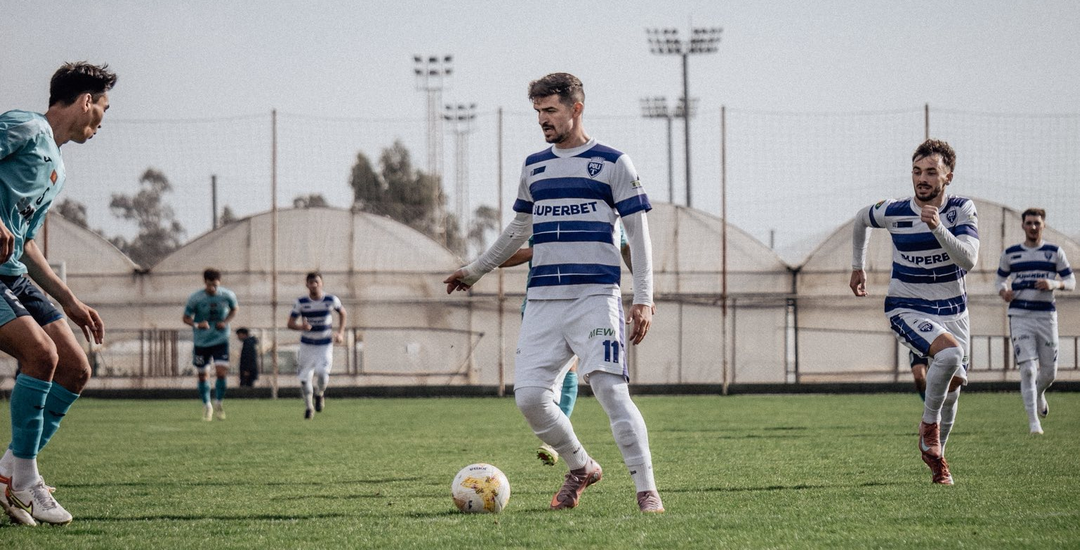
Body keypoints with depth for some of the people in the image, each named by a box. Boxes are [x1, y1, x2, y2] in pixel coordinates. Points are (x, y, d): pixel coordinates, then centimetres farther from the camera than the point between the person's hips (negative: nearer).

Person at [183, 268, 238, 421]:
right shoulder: (195, 298, -14)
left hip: (220, 340, 0)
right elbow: (186, 318, -5)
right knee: (202, 375, 6)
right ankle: (207, 406, 27)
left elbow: (234, 310, 11)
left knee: (221, 372, -13)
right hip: (201, 342, 0)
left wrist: (225, 322, -9)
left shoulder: (227, 296, -10)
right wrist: (197, 324, -27)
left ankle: (218, 403, 10)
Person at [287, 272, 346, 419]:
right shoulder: (301, 302, -8)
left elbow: (342, 313, 13)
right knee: (304, 378, -2)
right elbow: (290, 323, -6)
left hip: (325, 346, -1)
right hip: (307, 345, 1)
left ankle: (320, 394, 11)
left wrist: (340, 333, 3)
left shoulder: (331, 300, -7)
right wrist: (301, 326, -28)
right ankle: (308, 406, 21)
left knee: (322, 372, -22)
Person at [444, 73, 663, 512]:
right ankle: (580, 468, 15)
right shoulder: (534, 166, 17)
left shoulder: (612, 163, 1)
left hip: (595, 297, -5)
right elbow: (519, 229, 31)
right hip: (543, 301, 5)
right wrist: (475, 271, 37)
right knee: (529, 395, -7)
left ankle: (647, 491, -10)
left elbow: (638, 233, 0)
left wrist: (643, 299, -8)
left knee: (611, 391, -16)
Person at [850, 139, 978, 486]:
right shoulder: (893, 212, -11)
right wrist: (858, 267, 18)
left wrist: (938, 227, -38)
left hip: (951, 310, 3)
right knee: (950, 353, -31)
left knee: (952, 386, 8)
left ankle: (935, 457, 32)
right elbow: (861, 219, 12)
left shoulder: (961, 210, -11)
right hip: (907, 310, -3)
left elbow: (968, 260, -25)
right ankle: (929, 425, -10)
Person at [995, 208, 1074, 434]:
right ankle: (1033, 421, -10)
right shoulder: (1010, 254, 7)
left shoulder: (1054, 252, 5)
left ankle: (1039, 394, 43)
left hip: (1046, 316, 1)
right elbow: (1000, 279, 18)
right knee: (1027, 369, -13)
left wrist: (1054, 284, -15)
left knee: (1049, 372, 7)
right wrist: (1003, 292, -5)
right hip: (1020, 316, -1)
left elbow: (1071, 281, 7)